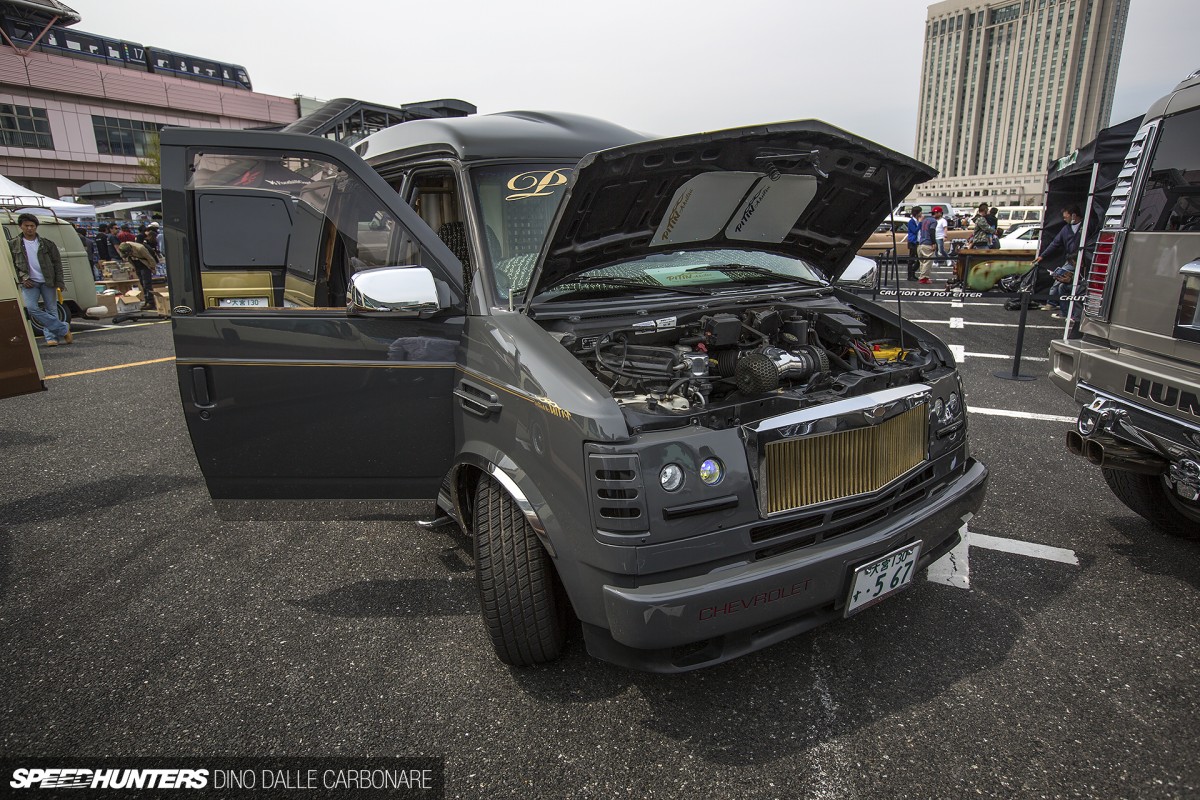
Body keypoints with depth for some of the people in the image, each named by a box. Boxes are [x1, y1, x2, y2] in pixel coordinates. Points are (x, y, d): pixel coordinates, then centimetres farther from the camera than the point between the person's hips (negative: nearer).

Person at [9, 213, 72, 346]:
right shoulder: (13, 245, 6)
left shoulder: (47, 244, 5)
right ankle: (63, 329, -12)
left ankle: (51, 337, 8)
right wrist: (22, 278, -5)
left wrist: (59, 282, -2)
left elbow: (57, 263, 5)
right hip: (29, 283, 0)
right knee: (31, 308, -16)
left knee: (51, 310, 1)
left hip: (48, 282, 0)